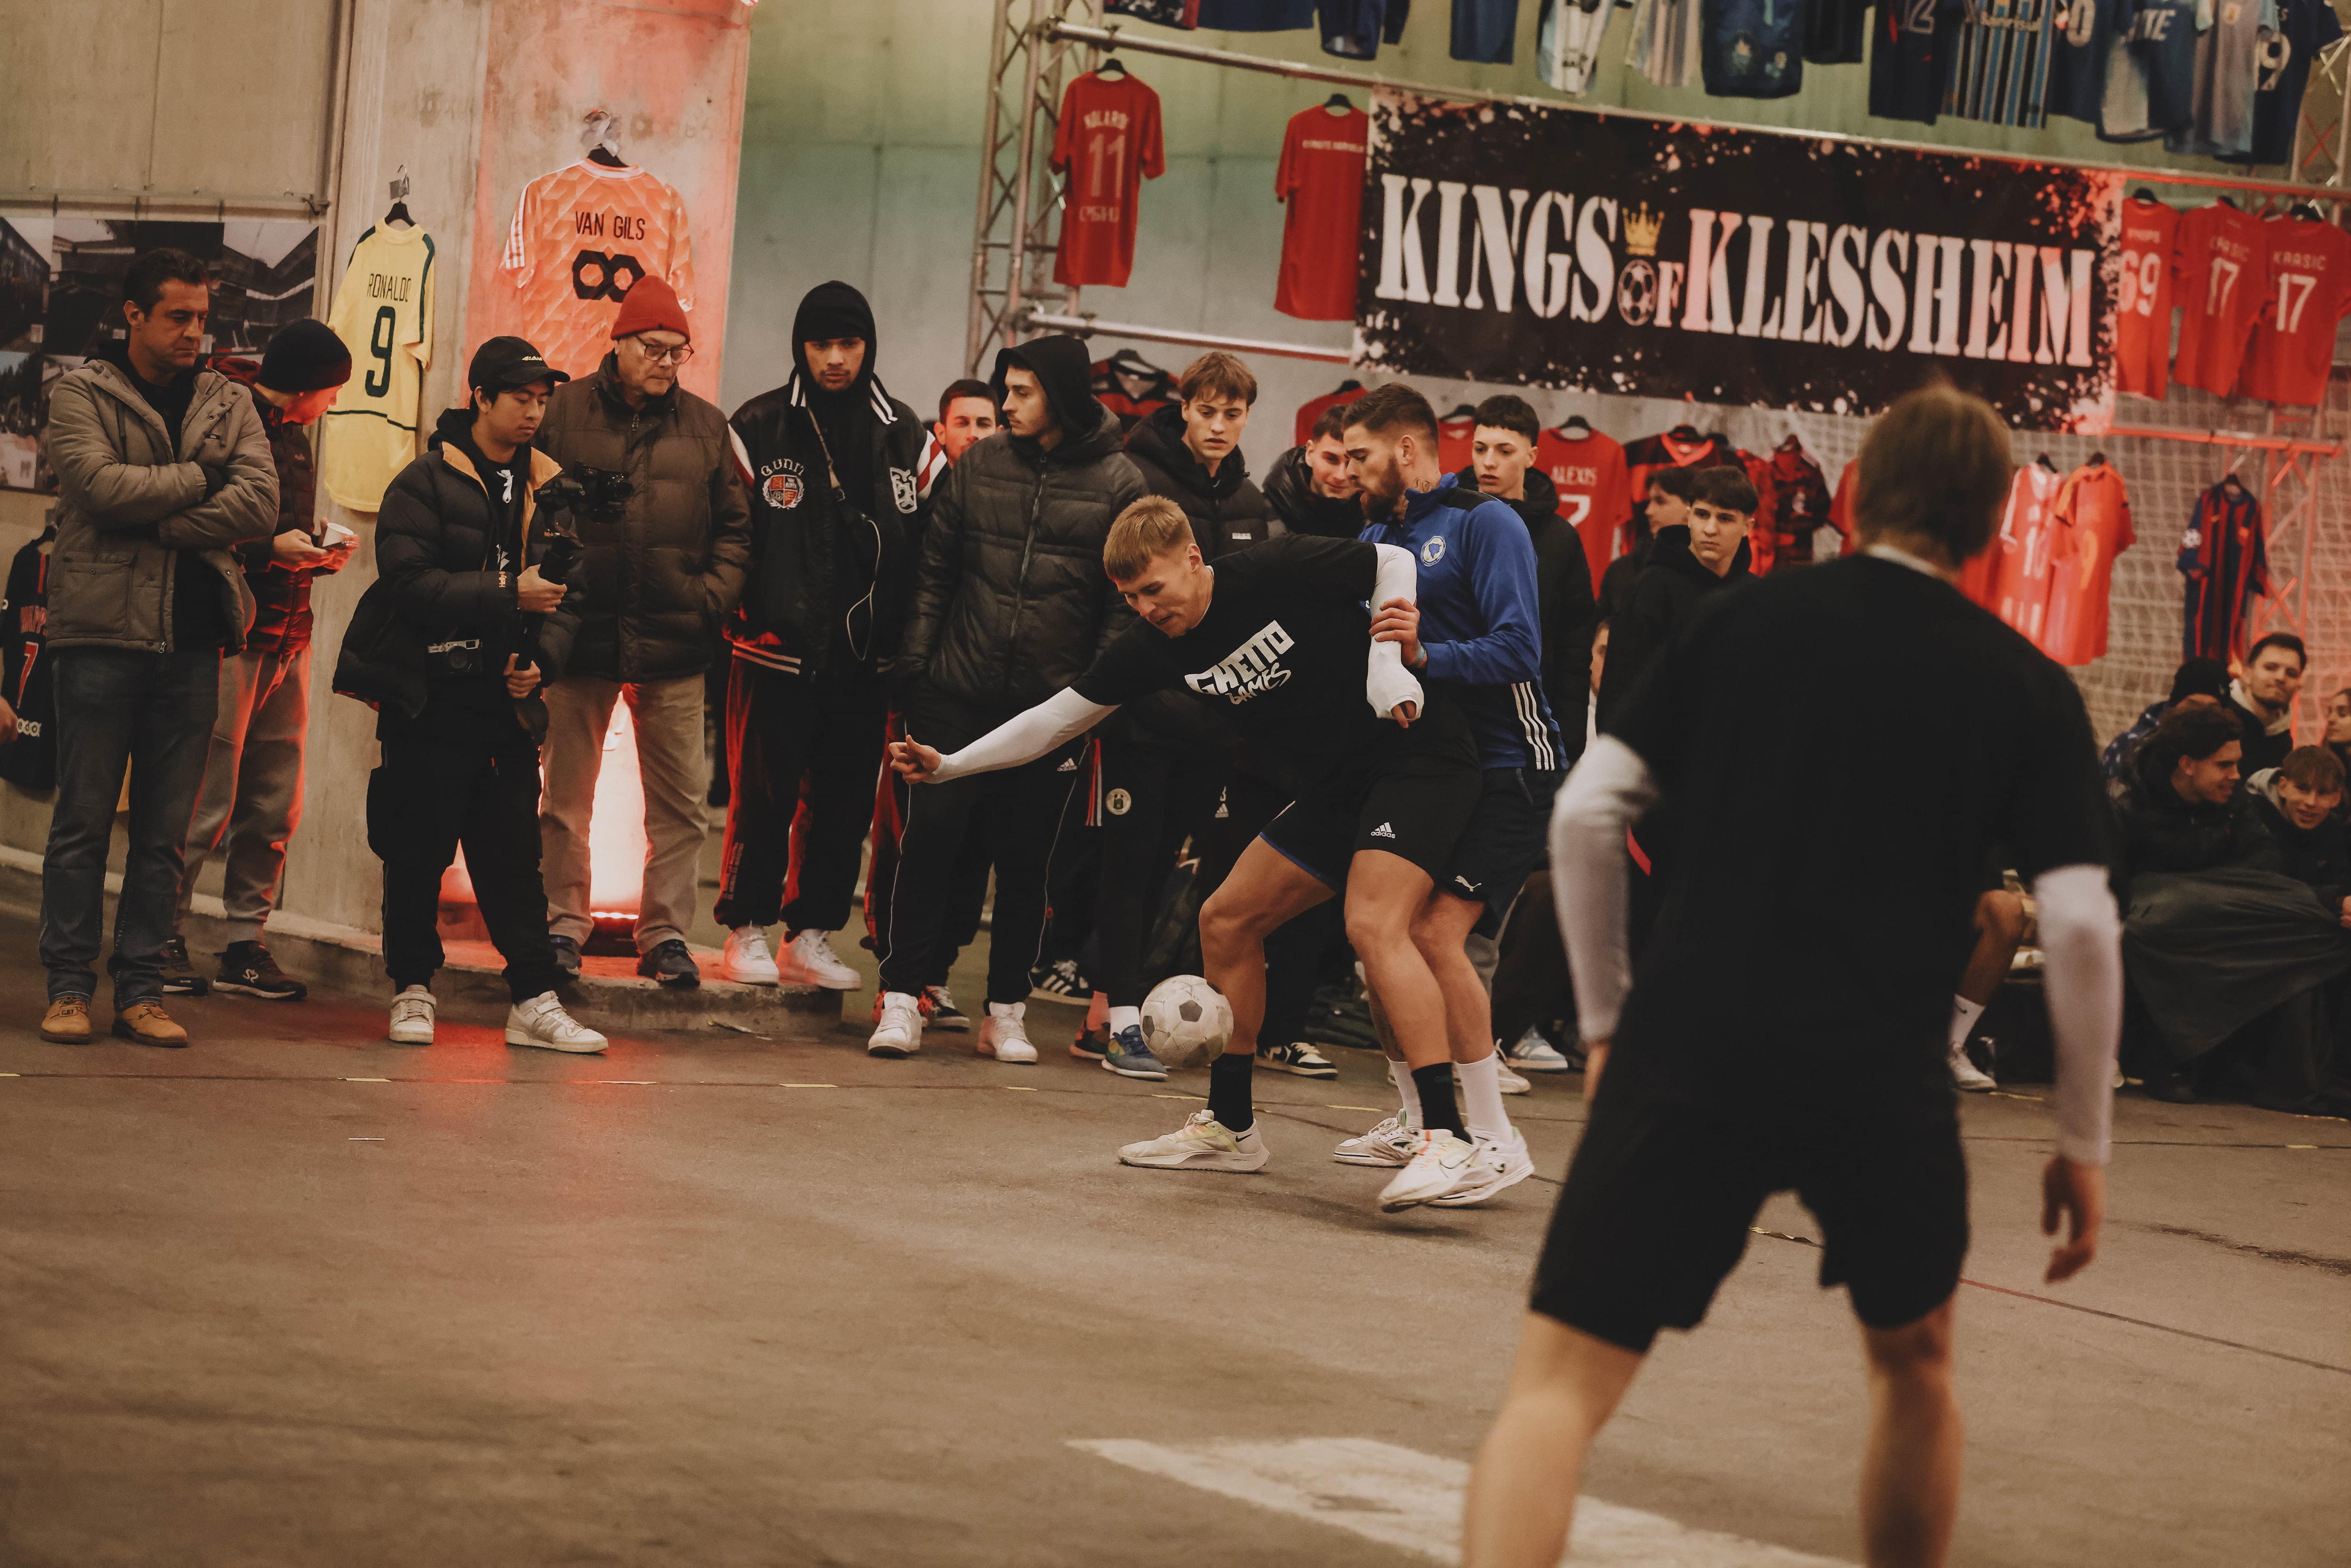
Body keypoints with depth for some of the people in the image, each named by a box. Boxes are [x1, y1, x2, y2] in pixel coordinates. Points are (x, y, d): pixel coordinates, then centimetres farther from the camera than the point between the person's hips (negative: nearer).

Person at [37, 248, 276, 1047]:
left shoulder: (229, 403, 13)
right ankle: (69, 986, 5)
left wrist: (153, 523, -9)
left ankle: (140, 988, 9)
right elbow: (99, 483, -14)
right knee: (84, 819, -1)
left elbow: (259, 503, -3)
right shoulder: (81, 393, 3)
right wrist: (199, 480, -6)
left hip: (192, 637, 3)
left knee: (166, 827, 4)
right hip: (102, 630, -3)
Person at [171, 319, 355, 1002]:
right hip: (231, 632, -9)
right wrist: (272, 548, -19)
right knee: (208, 801, -7)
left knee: (276, 803, 8)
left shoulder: (292, 435, 20)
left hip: (287, 634, 9)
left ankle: (246, 945, 14)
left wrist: (321, 552, 7)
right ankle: (163, 939, 1)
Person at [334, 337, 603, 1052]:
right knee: (418, 852, 1)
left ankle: (535, 1000, 6)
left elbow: (569, 593, 12)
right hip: (428, 698, -4)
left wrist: (543, 660, -6)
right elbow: (410, 581, -16)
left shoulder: (547, 490, 12)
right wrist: (507, 594, -21)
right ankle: (412, 988, 13)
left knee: (515, 854, 5)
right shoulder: (425, 482, -4)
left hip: (508, 703, 4)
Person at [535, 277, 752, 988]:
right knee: (567, 792, 6)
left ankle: (666, 933, 11)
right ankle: (564, 924, 15)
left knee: (679, 798, 3)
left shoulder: (706, 428, 8)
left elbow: (734, 526, 12)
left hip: (674, 641, 2)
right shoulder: (564, 411, 1)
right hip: (580, 635, -1)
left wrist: (715, 595, -1)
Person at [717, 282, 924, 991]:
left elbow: (923, 543, 11)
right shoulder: (758, 428, 0)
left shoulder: (904, 435, 9)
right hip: (776, 648, -3)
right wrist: (740, 616, -7)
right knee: (764, 793, -1)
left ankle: (812, 934, 17)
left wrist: (909, 643, 4)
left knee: (845, 799, 7)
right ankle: (748, 928, 11)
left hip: (865, 656, 3)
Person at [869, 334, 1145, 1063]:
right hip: (958, 696, 1)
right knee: (931, 836, -6)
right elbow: (935, 567, 10)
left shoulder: (1119, 485, -1)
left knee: (1027, 859, 4)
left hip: (1050, 705, -1)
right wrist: (916, 659, 2)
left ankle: (1007, 1012, 16)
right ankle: (902, 998, 1)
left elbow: (1129, 601, 0)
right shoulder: (979, 466, 6)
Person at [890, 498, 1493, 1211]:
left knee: (1373, 924, -27)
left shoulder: (1278, 572, -19)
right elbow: (1059, 716, 5)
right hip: (1336, 788, 8)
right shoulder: (1151, 647, -1)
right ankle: (1229, 1126, 22)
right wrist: (949, 765, -2)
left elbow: (1394, 563, -6)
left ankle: (1447, 1139, -32)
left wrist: (1387, 664, -18)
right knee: (1227, 919, 9)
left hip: (1420, 757, -8)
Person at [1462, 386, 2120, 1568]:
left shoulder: (1738, 624, 9)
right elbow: (2079, 924, -1)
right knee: (1914, 1358, 27)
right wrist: (2082, 1142, 7)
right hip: (1881, 1079, 0)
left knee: (1558, 1384, -3)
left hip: (1687, 1054, 0)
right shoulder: (2027, 690, 6)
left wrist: (1606, 1021, 13)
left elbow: (1586, 814, 4)